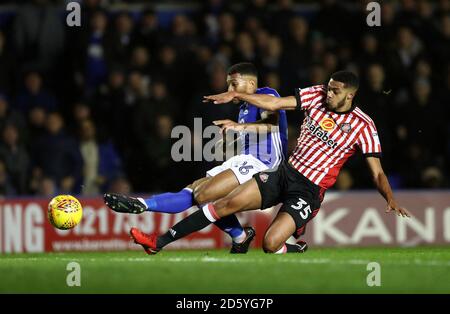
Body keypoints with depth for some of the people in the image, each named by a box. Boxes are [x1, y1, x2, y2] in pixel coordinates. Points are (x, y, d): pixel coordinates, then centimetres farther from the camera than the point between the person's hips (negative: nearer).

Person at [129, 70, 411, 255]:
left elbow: (377, 173, -9)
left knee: (271, 244, -22)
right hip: (286, 172, 5)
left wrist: (391, 200, -26)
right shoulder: (318, 95, 1)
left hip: (309, 190, -5)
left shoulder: (363, 126, -10)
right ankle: (160, 242, -6)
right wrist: (235, 95, 2)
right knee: (228, 203, -9)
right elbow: (275, 103, 6)